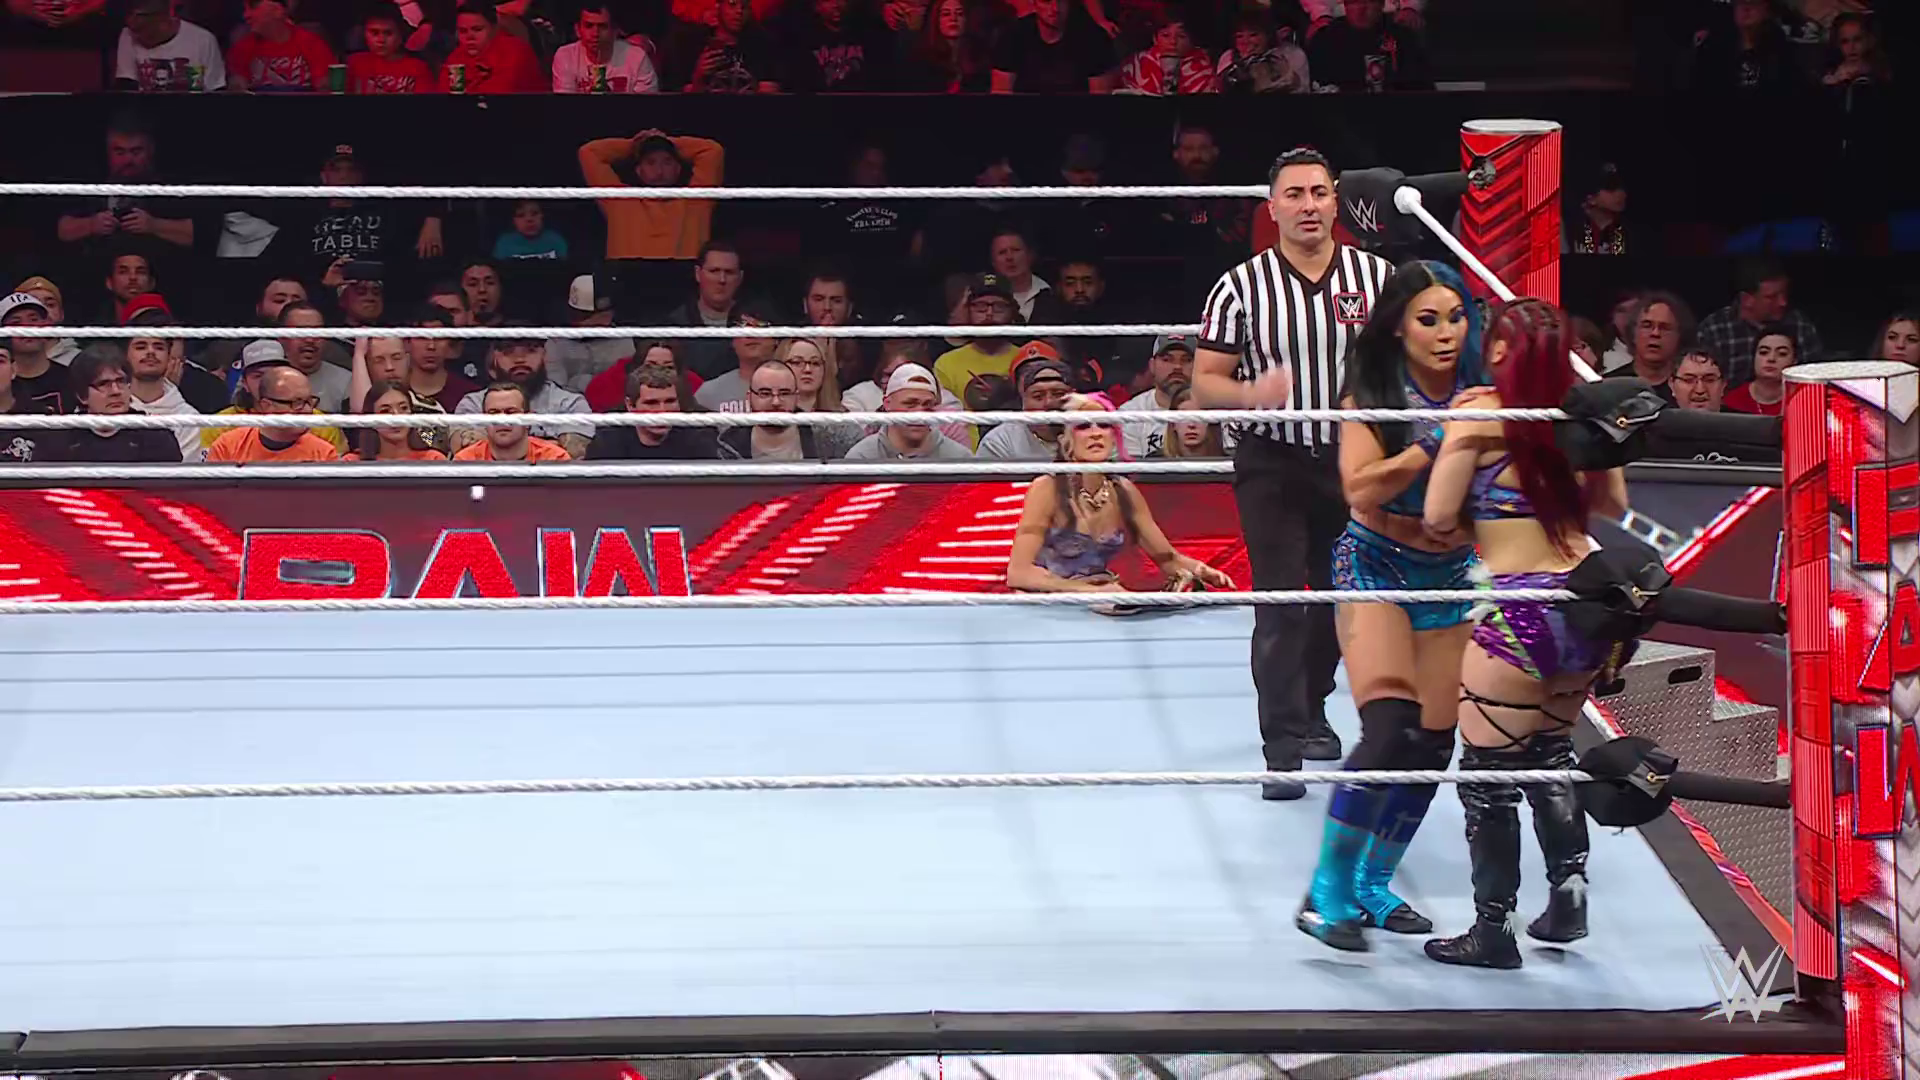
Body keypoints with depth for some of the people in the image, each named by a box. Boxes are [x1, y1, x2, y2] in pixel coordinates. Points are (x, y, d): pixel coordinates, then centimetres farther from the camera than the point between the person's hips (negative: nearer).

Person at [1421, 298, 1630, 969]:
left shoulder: (1478, 416, -9)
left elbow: (1438, 519, -8)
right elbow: (1613, 506, 16)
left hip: (1520, 615, -6)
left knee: (1489, 772, 6)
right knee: (1551, 751, 26)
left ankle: (1494, 929, 10)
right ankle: (1569, 890, 24)